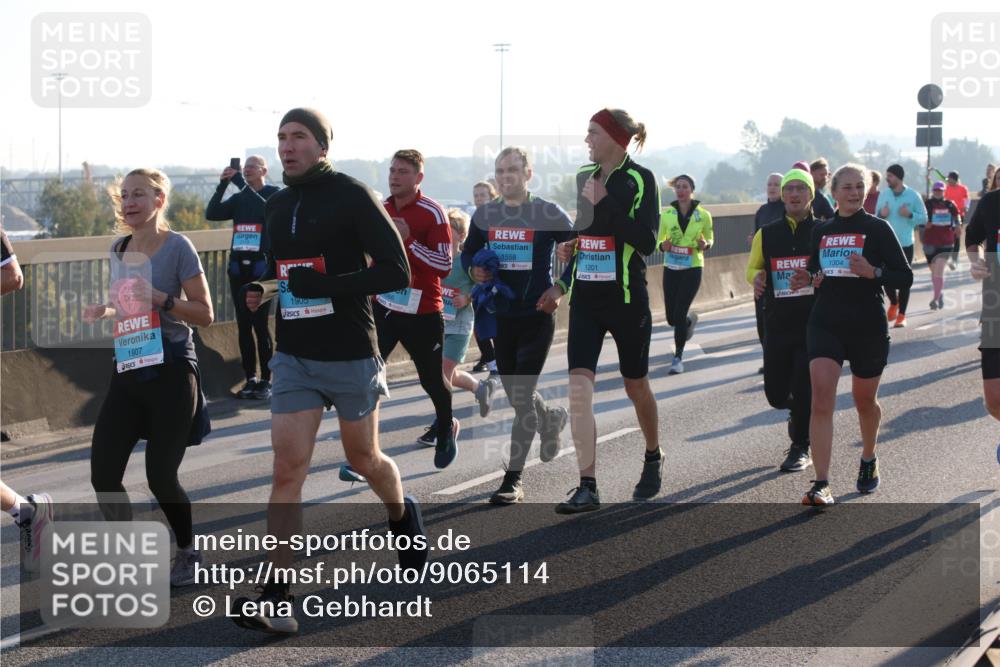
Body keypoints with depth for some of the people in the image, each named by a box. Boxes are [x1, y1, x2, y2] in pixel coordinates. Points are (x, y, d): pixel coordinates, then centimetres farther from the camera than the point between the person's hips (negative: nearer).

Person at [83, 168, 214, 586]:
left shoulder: (177, 247, -9)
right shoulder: (118, 249, 10)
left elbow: (204, 314, -8)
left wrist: (162, 300, -23)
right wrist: (106, 312, 1)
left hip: (170, 371, -6)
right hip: (128, 371, 6)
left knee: (160, 477, -3)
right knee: (103, 475, -1)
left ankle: (189, 552, 22)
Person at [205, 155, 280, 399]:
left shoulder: (274, 194, 2)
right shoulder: (239, 198, 15)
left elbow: (265, 209, -20)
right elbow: (211, 213, 3)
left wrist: (241, 184, -21)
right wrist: (223, 185, -6)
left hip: (261, 266, -5)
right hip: (238, 266, 5)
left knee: (260, 324, -8)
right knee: (243, 325, 4)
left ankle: (266, 381, -3)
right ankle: (250, 379, 8)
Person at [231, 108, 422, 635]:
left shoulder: (352, 197, -10)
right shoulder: (276, 207, 10)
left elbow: (396, 272, -15)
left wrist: (327, 286, -26)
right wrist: (265, 289, 2)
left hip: (350, 355, -4)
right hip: (293, 356, 4)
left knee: (363, 458, 14)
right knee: (288, 468, -8)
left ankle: (403, 516, 48)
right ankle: (276, 599, -12)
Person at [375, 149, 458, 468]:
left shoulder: (432, 213, -12)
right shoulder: (380, 209, 6)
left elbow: (445, 266, -19)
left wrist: (408, 240, -25)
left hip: (422, 311, -4)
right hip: (383, 307, 4)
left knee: (431, 379, 11)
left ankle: (446, 428, 40)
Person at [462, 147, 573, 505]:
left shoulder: (549, 214, -7)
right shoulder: (485, 214, 4)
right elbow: (469, 251, 17)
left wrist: (560, 289, -9)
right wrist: (474, 270, -4)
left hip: (537, 316, -5)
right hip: (500, 316, 5)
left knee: (522, 397, -8)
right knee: (515, 393, 15)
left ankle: (513, 480, -4)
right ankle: (551, 419, 49)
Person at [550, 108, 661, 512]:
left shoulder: (639, 179, -9)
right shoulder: (584, 177, 9)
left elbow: (647, 241, -19)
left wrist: (604, 202, -22)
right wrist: (562, 283, 14)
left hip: (626, 297, -5)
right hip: (585, 298, 5)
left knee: (635, 386, 11)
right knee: (578, 388, -9)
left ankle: (653, 459, 38)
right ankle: (587, 487, -9)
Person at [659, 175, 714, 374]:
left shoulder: (703, 215, -4)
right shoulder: (666, 213, 1)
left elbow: (710, 239, 10)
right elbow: (659, 240, 10)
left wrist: (705, 244, -13)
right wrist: (663, 246, -13)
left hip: (692, 269, -3)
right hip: (671, 268, 3)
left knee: (679, 314, -12)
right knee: (671, 318, 8)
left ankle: (678, 357, 3)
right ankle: (690, 320, 46)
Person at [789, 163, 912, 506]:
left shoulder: (877, 228, -4)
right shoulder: (821, 231, 7)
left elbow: (905, 277, -5)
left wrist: (872, 272, -22)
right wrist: (807, 278, -3)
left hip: (868, 327, -2)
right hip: (825, 324, 2)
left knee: (864, 401, 15)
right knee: (821, 401, -14)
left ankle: (869, 461, 44)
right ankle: (821, 485, -16)